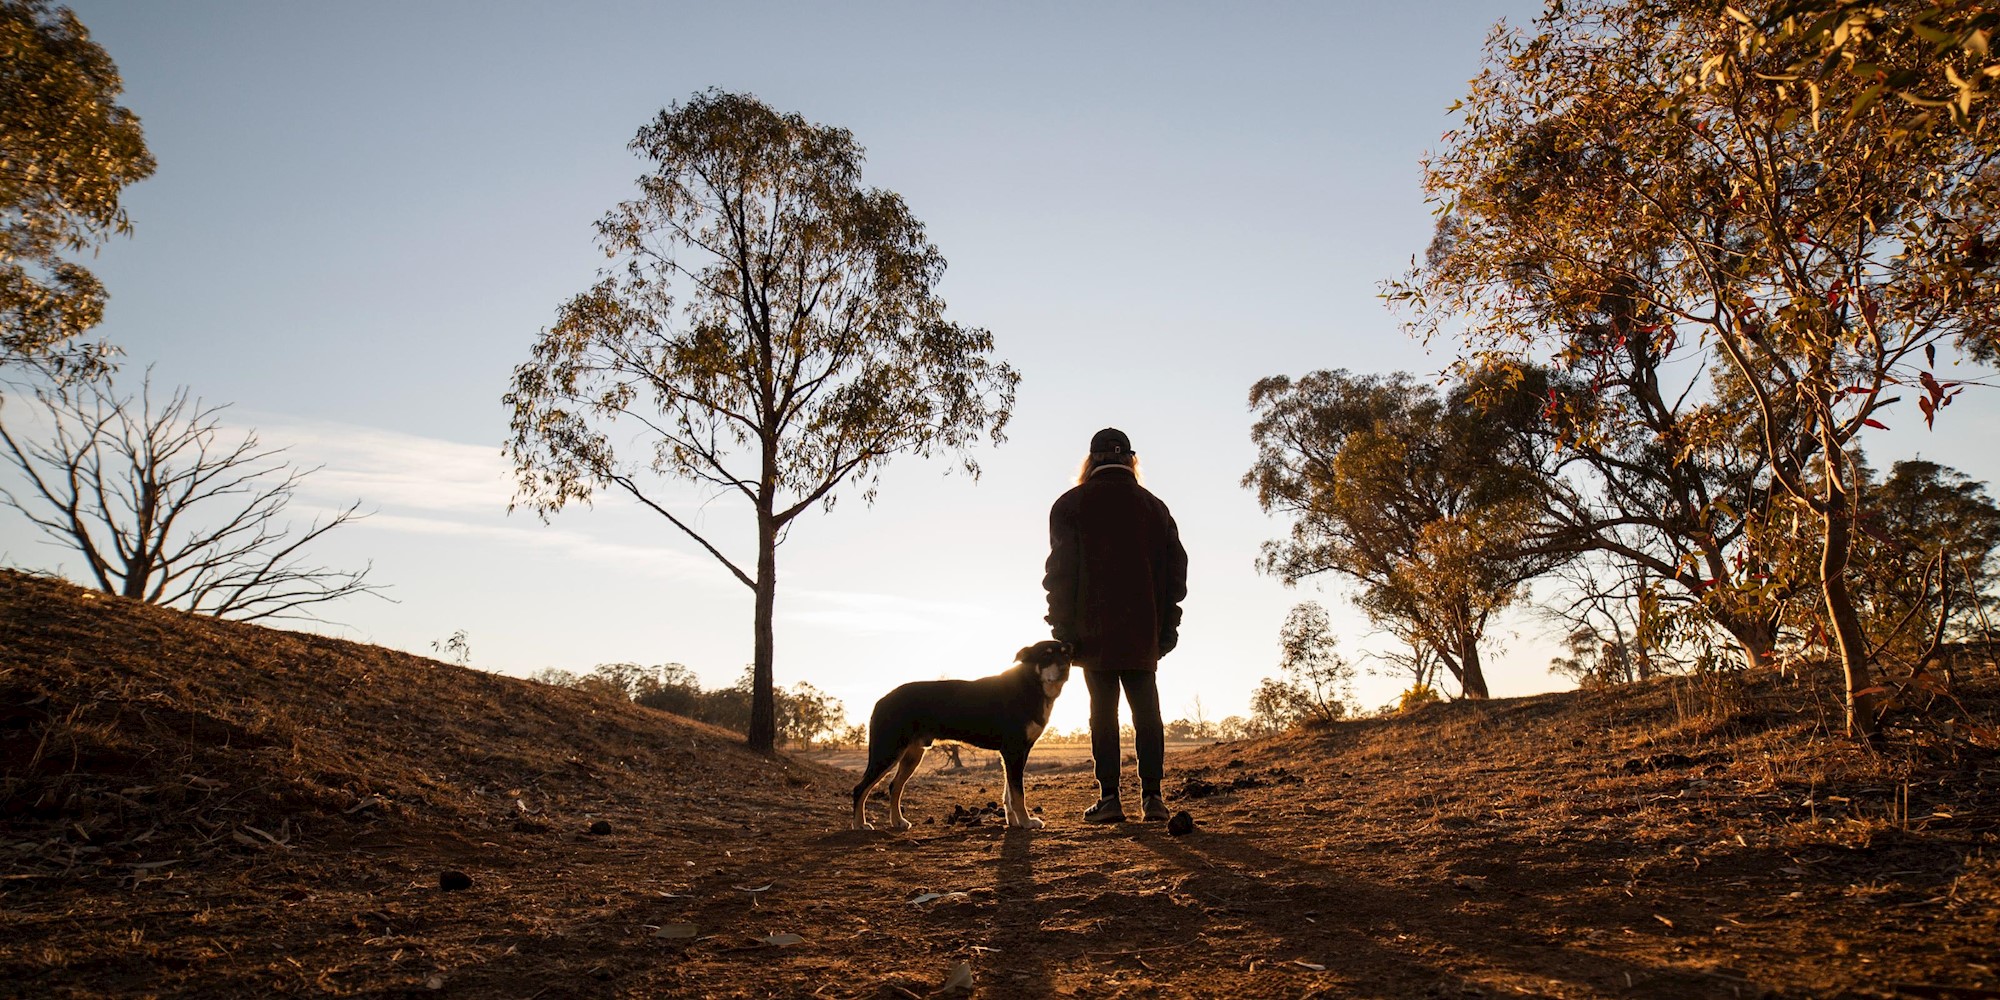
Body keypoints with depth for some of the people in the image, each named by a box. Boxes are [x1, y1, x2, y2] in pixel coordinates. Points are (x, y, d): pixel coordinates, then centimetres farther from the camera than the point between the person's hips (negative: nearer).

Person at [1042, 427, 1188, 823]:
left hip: (1094, 631, -2)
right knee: (1147, 712, 6)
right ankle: (1151, 795, 3)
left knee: (1103, 712, 1)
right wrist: (1166, 627, 10)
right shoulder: (1154, 506, 12)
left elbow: (1062, 571, -5)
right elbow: (1176, 567, 9)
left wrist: (1062, 629, -3)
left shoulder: (1071, 504, 2)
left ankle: (1109, 797, -3)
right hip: (1143, 632, 2)